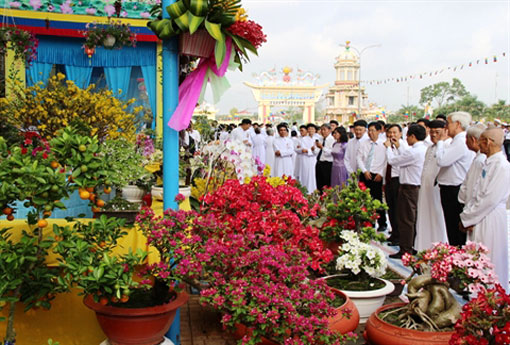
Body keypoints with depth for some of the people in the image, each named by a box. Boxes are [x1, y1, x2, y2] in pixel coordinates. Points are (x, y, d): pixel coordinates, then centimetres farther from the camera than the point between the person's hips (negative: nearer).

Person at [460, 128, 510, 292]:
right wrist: (467, 214, 0)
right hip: (479, 217, 8)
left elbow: (490, 199, -20)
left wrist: (467, 218, -14)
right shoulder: (489, 163, 11)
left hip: (490, 219, -8)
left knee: (489, 262, 0)